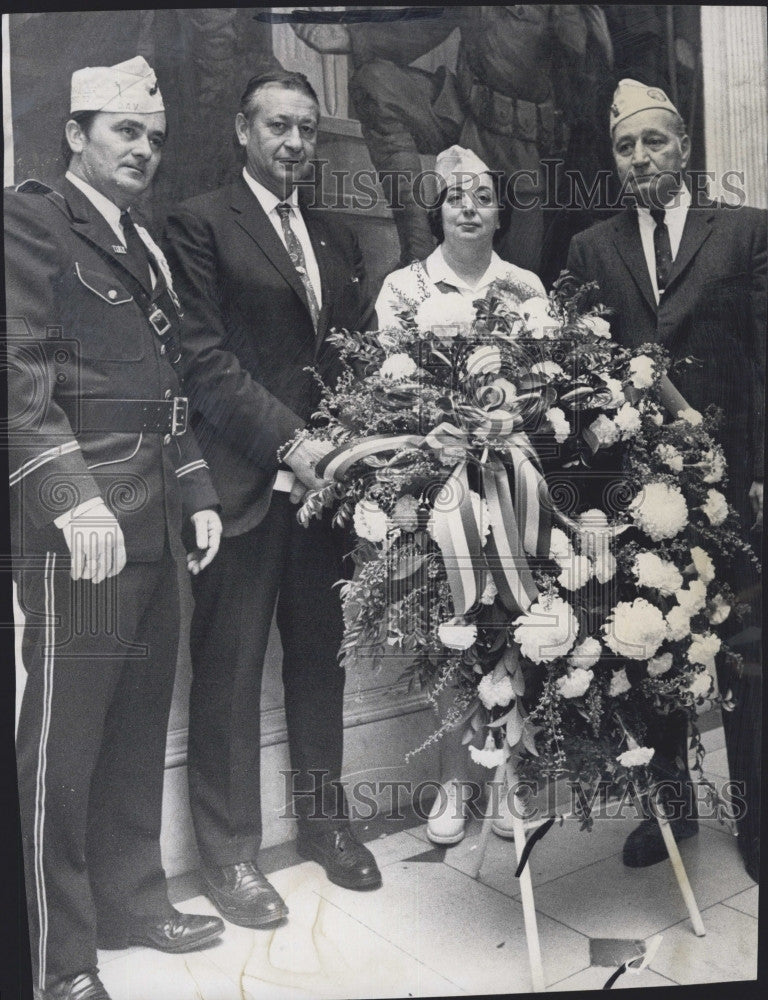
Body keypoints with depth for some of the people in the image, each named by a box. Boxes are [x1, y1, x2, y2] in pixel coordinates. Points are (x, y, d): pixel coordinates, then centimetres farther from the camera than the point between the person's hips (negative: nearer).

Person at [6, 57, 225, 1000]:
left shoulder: (145, 248, 22)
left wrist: (195, 493, 16)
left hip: (151, 527, 8)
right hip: (77, 529, -8)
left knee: (139, 728, 15)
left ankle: (131, 899, 31)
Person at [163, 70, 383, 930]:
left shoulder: (338, 240, 19)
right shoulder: (199, 224, -1)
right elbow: (205, 358, -10)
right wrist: (287, 442, -17)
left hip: (324, 479, 6)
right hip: (242, 481, -5)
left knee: (320, 658, 13)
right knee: (228, 668, 3)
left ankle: (324, 820, 30)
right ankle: (229, 850, 19)